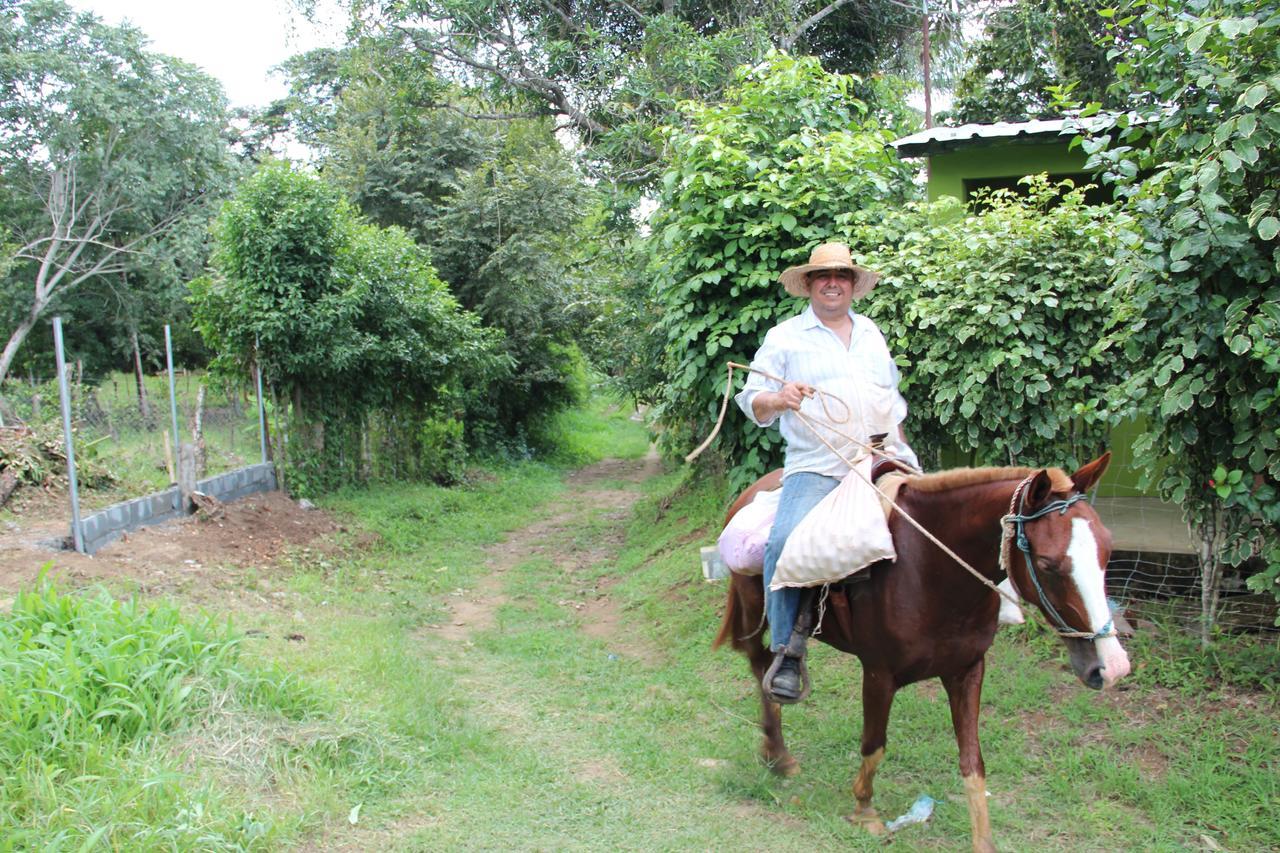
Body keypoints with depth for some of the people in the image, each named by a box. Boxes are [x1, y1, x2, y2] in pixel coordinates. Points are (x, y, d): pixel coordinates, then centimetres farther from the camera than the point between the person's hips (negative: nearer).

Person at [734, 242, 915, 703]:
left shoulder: (871, 333, 21)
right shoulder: (785, 337, 6)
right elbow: (753, 402, -1)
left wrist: (900, 450, 18)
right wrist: (778, 399, -23)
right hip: (817, 468, -5)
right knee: (785, 542, -27)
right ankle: (787, 652, -15)